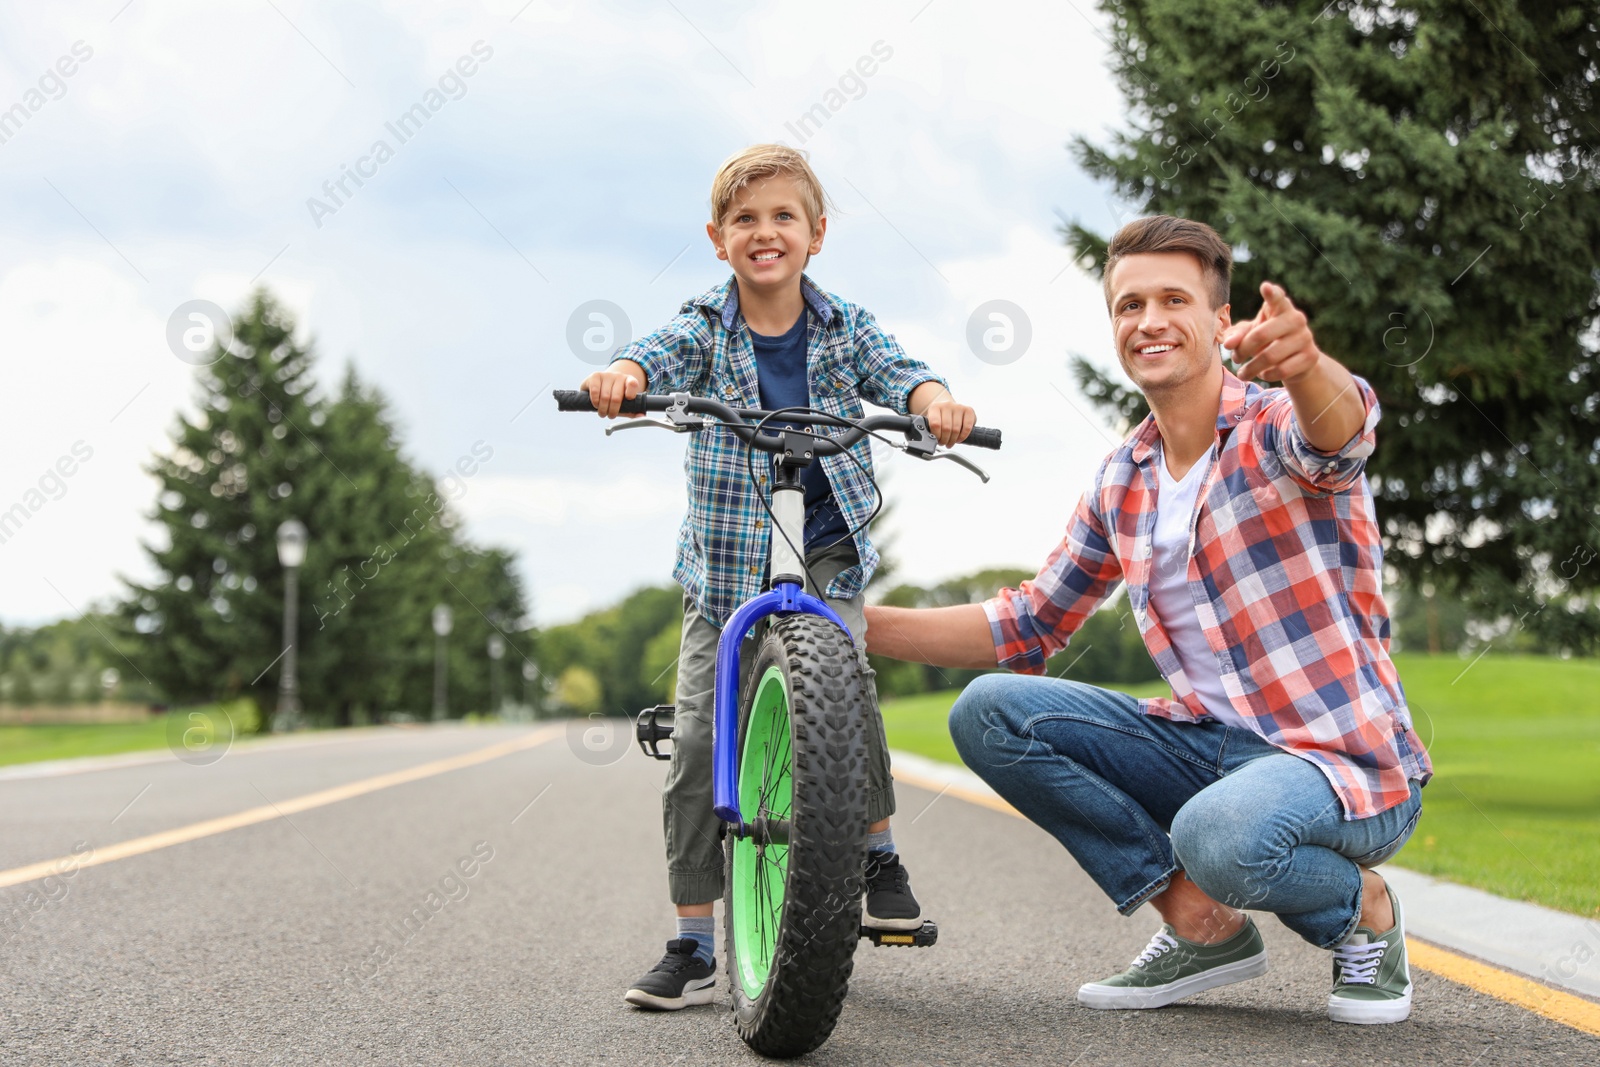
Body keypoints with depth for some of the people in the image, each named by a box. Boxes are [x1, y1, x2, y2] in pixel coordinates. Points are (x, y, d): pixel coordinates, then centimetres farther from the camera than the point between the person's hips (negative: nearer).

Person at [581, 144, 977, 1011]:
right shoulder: (707, 328, -3)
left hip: (825, 553, 0)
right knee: (696, 741, -6)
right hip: (724, 562, 0)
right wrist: (618, 375, -46)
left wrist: (936, 401, -39)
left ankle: (879, 855, -5)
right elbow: (661, 355, -22)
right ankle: (692, 946, 4)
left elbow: (897, 374, -15)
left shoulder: (842, 329, 0)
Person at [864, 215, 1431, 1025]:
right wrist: (858, 624, 5)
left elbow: (1340, 426, -36)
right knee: (990, 711, -9)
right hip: (1211, 745, 6)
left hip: (1348, 764, -6)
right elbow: (1027, 626, 15)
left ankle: (1363, 909, -2)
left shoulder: (1279, 427, -10)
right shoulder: (1121, 483, 8)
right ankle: (1201, 923, -2)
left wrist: (1305, 363, -61)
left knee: (1218, 836, -39)